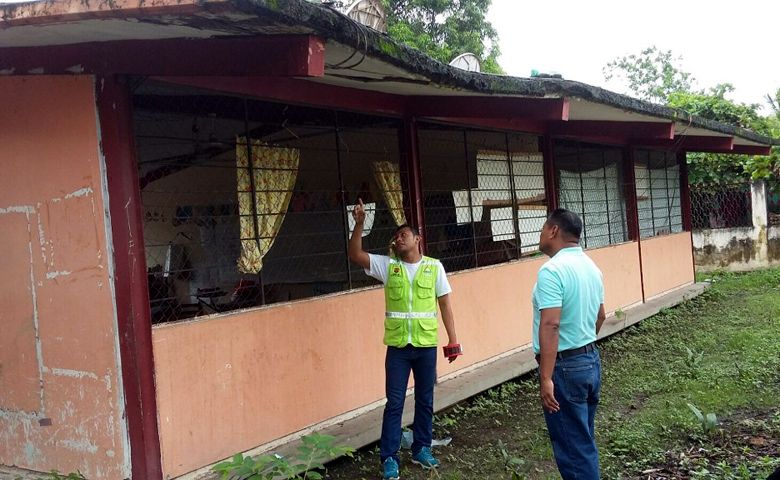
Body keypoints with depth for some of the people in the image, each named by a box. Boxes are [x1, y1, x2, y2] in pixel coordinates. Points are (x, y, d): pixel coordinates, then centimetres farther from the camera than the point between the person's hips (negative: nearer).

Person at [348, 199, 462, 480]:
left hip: (426, 345, 1)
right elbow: (355, 255, -8)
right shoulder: (387, 265, 3)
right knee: (394, 402, 2)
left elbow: (445, 304, 5)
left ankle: (421, 449, 28)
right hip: (397, 346, -1)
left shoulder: (434, 266, 2)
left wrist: (453, 339, 2)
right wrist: (359, 224, -19)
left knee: (425, 400, 12)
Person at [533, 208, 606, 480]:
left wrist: (546, 378, -27)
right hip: (591, 360, 9)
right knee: (584, 441, 19)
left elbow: (550, 325, -27)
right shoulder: (590, 266, 9)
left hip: (565, 366, -9)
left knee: (572, 447, 0)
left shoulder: (552, 270, -20)